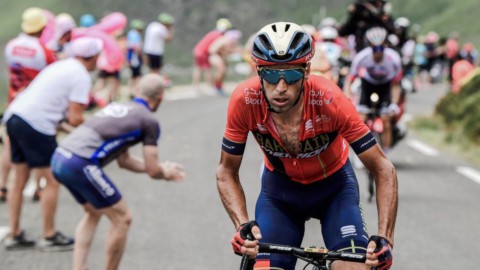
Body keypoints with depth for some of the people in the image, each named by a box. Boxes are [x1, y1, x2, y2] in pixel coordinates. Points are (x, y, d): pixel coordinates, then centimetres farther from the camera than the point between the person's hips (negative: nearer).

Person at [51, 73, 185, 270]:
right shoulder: (149, 121, 1)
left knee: (93, 213, 28)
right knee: (122, 219, 6)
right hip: (80, 165, -8)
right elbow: (152, 171, 1)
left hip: (59, 158, 8)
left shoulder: (119, 107, 24)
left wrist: (162, 168, 38)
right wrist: (166, 173, 24)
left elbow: (123, 161, 32)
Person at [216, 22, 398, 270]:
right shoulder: (245, 101, -28)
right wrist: (243, 225, -31)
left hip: (334, 186, -1)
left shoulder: (329, 100, -33)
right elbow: (226, 172, -14)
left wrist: (384, 238, -35)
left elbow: (383, 170, -25)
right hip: (279, 188, 2)